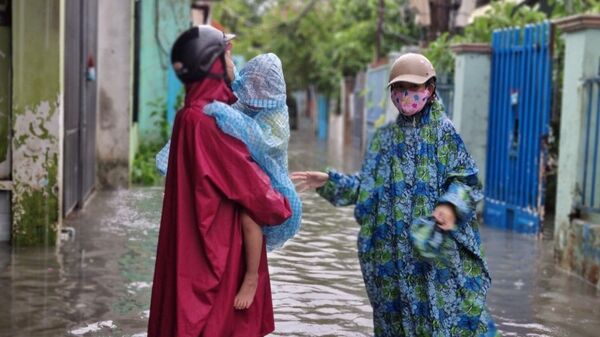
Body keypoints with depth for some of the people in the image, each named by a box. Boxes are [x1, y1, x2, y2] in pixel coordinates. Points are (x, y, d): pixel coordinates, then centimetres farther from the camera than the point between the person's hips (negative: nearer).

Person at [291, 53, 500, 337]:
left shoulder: (444, 132, 0)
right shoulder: (384, 137, 13)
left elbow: (465, 181, -6)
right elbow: (367, 187, 15)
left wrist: (450, 205, -25)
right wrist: (329, 182, 6)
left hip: (437, 247, -4)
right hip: (393, 250, 4)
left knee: (448, 313, -6)